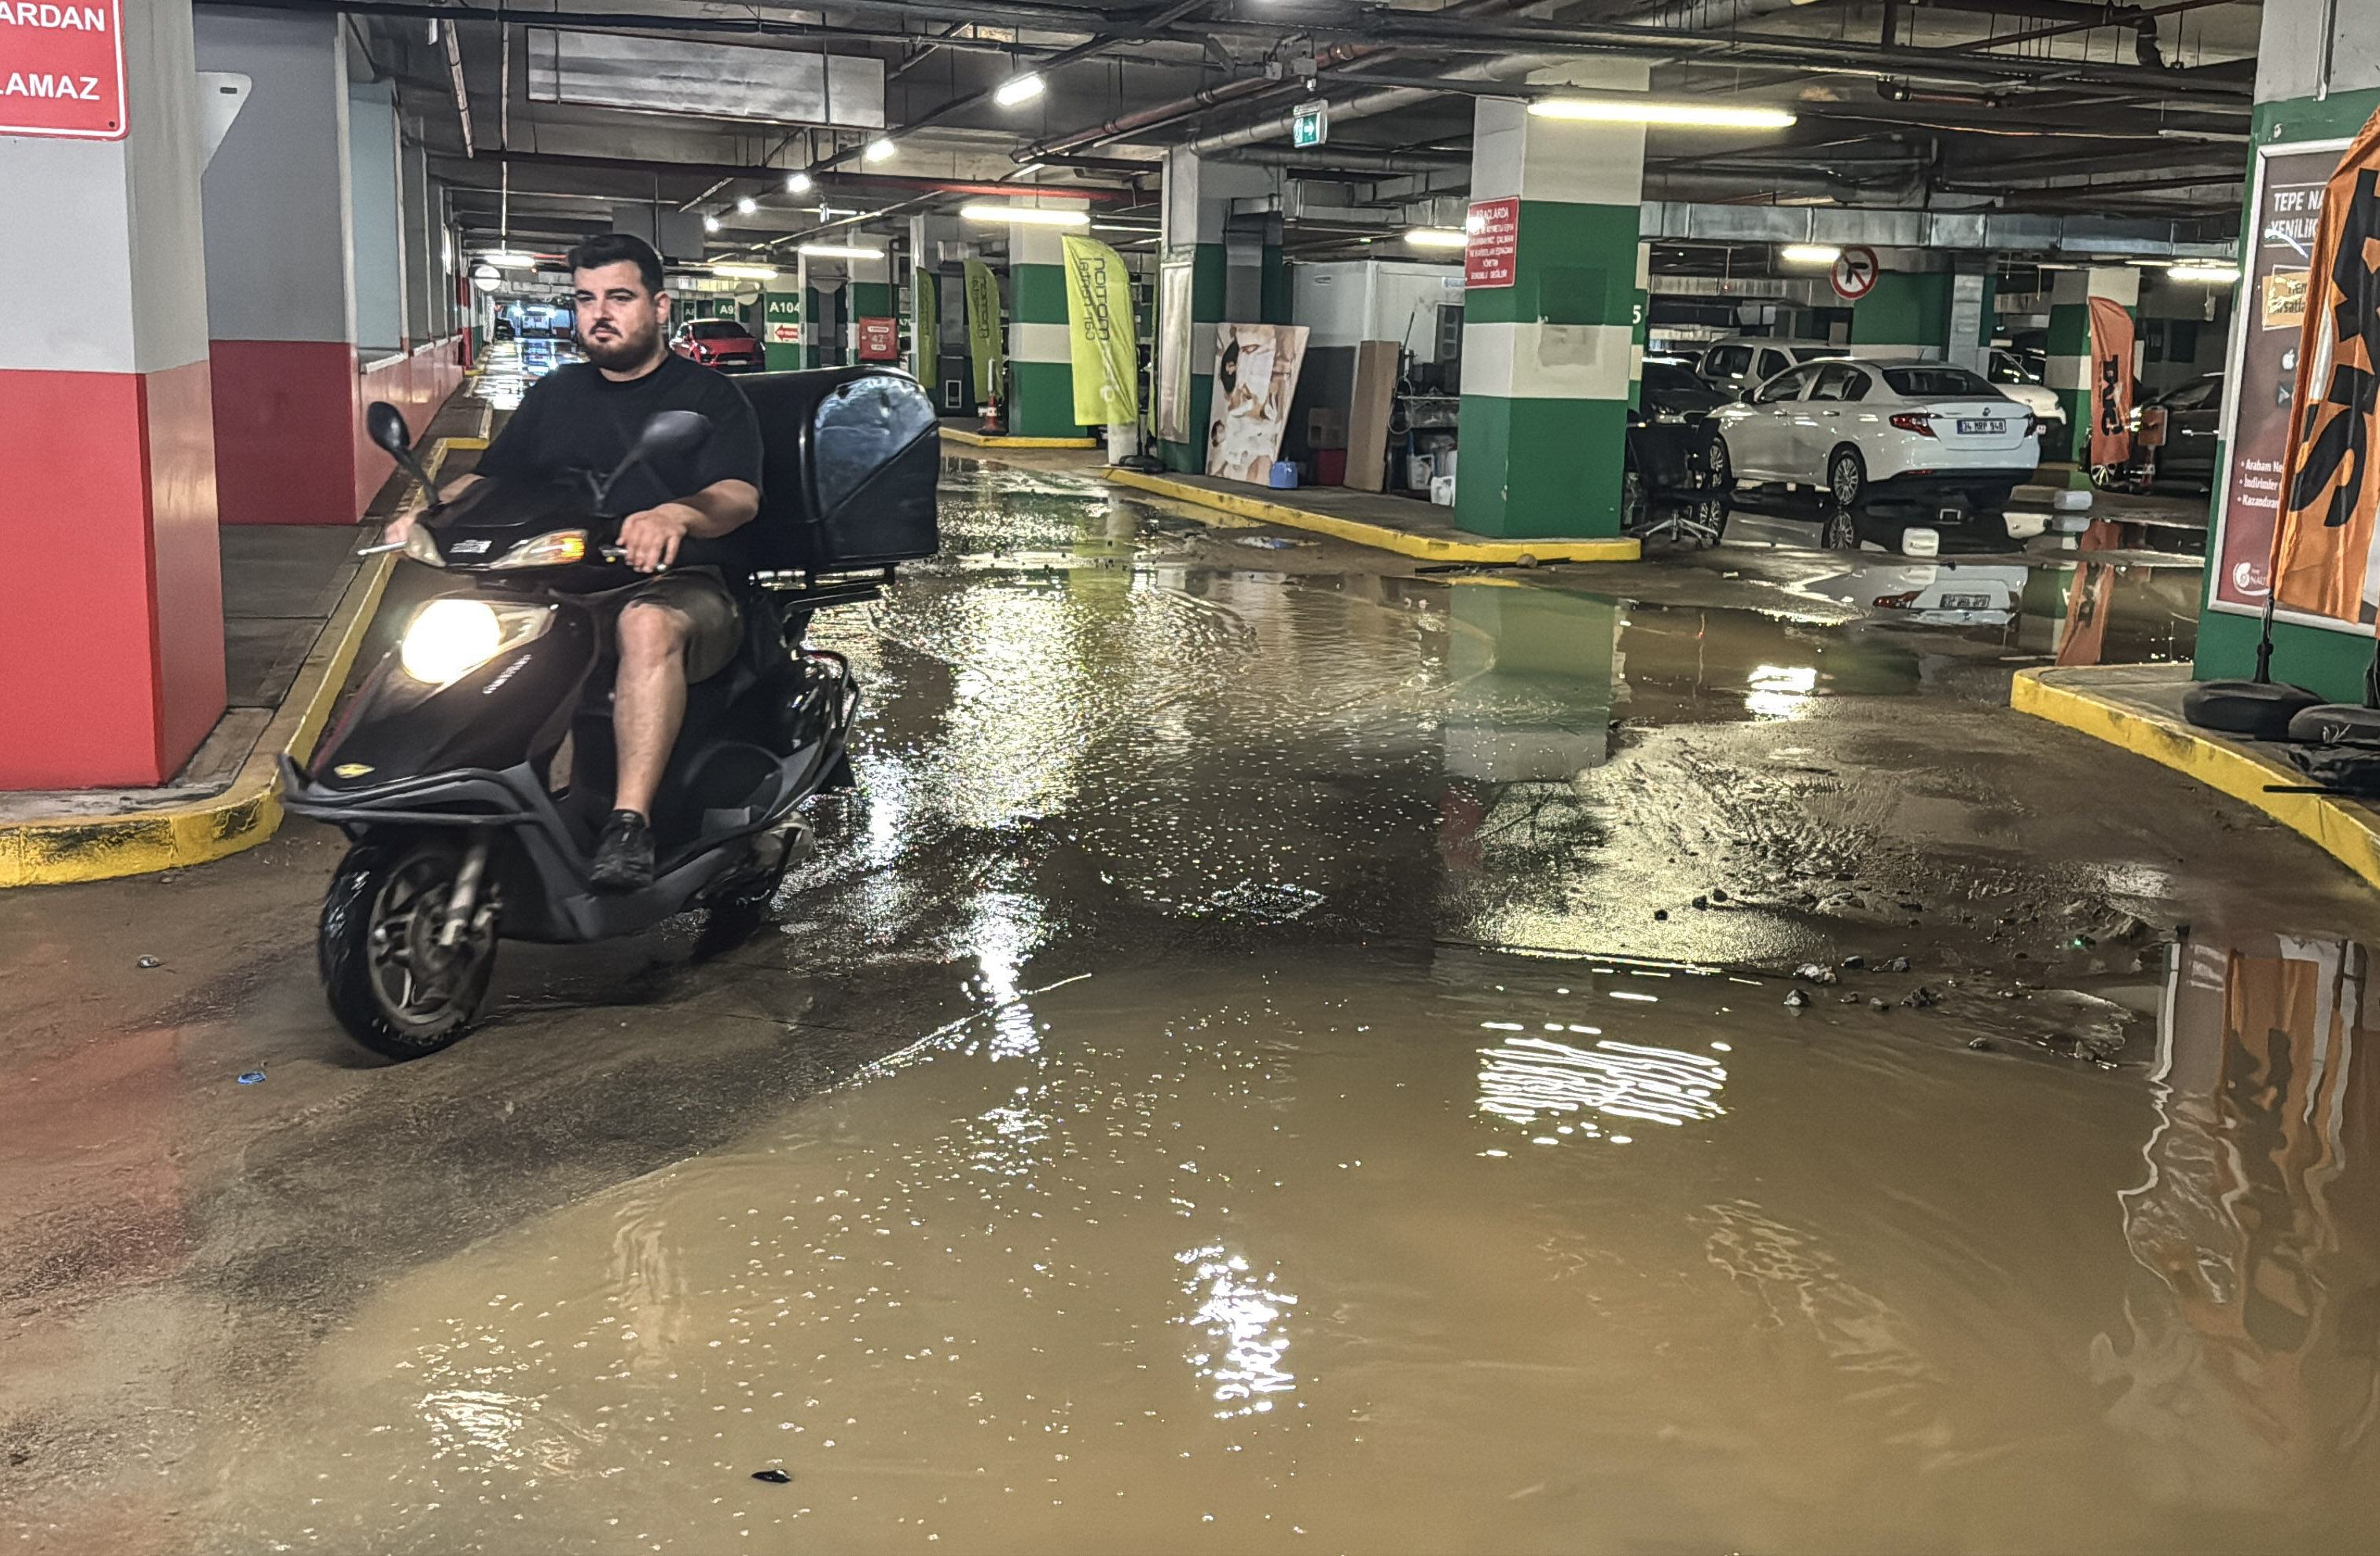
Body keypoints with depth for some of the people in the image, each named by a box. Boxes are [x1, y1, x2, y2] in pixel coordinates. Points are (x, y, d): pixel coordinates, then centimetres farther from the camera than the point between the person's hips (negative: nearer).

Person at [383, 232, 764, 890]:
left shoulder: (709, 396, 4)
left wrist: (676, 515, -37)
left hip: (687, 587, -5)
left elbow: (739, 495, -14)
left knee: (647, 626, -40)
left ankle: (630, 820, -44)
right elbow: (491, 478, 19)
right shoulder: (555, 395, 21)